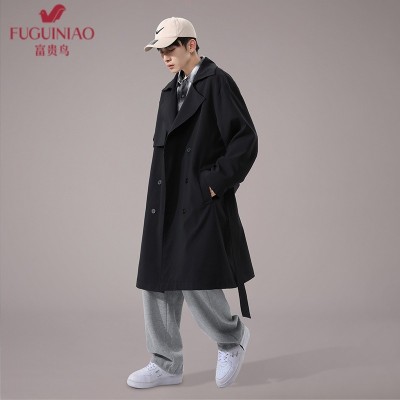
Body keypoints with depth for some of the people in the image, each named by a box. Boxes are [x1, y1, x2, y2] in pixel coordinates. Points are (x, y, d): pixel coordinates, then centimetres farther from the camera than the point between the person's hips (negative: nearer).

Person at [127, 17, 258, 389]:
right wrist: (160, 192, 13)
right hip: (167, 204, 8)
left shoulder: (218, 82, -6)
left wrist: (215, 182, -13)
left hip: (202, 203, -8)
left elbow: (246, 140, -13)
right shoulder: (170, 91, 18)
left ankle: (232, 337, 18)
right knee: (157, 282, 6)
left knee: (195, 282, -11)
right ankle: (166, 364, 18)